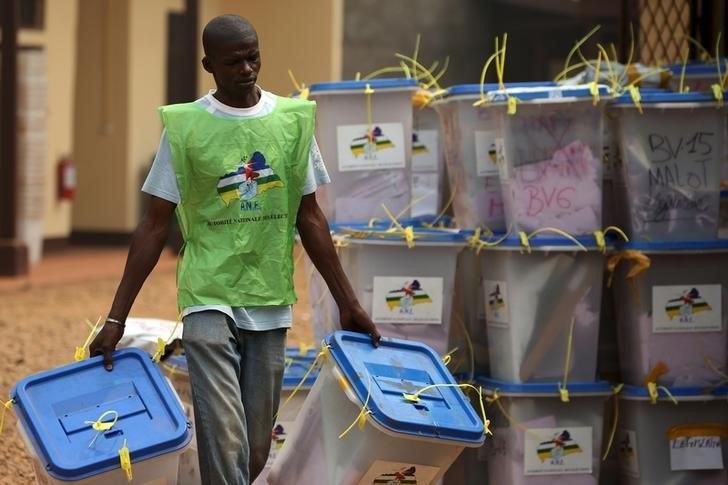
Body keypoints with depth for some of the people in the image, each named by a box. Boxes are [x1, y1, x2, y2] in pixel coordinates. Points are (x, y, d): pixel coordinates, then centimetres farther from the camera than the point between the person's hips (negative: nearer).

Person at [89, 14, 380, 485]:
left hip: (270, 303, 3)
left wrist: (348, 302, 10)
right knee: (225, 444, -13)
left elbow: (309, 217, 10)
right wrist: (117, 317, -4)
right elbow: (156, 225, -1)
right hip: (210, 300, -3)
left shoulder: (293, 119, 3)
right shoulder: (185, 126, -5)